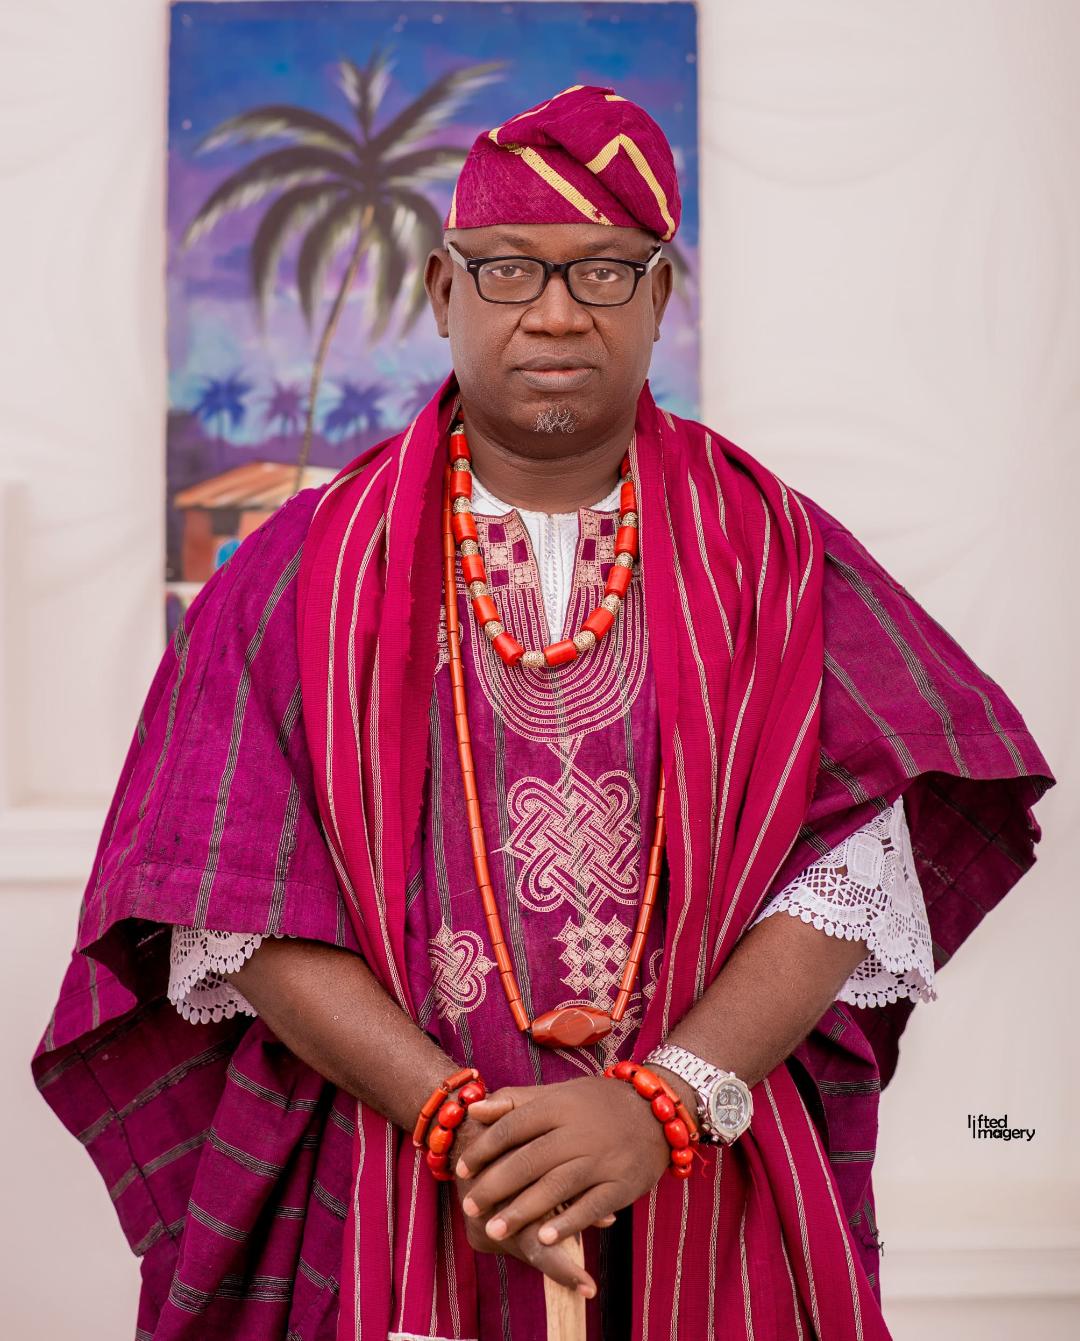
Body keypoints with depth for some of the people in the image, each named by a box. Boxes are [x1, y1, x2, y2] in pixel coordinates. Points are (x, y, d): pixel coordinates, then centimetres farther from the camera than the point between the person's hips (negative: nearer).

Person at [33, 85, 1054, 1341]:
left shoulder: (772, 553, 2)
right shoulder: (306, 569, 1)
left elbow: (854, 869, -7)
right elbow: (239, 903, -6)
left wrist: (664, 1101, -19)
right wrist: (451, 1114, -17)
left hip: (707, 1203, 1)